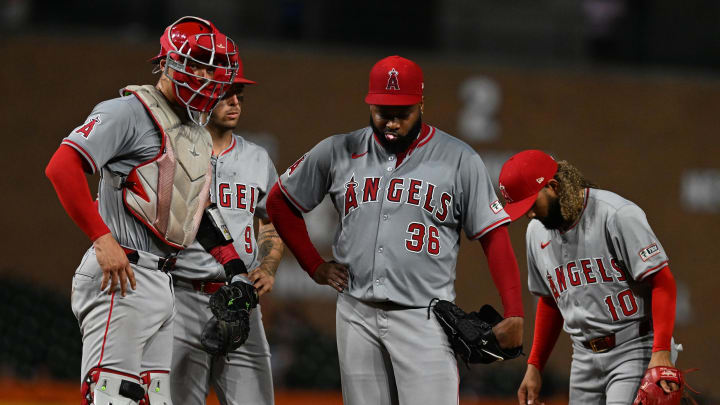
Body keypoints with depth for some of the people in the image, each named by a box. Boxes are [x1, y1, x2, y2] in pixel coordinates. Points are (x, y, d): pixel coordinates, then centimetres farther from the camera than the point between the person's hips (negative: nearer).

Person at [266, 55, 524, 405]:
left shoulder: (459, 159, -1)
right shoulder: (337, 152, 6)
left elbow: (493, 236, -3)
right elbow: (279, 202, 19)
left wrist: (513, 313, -12)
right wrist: (314, 265, 10)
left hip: (424, 321, -3)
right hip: (357, 317, 3)